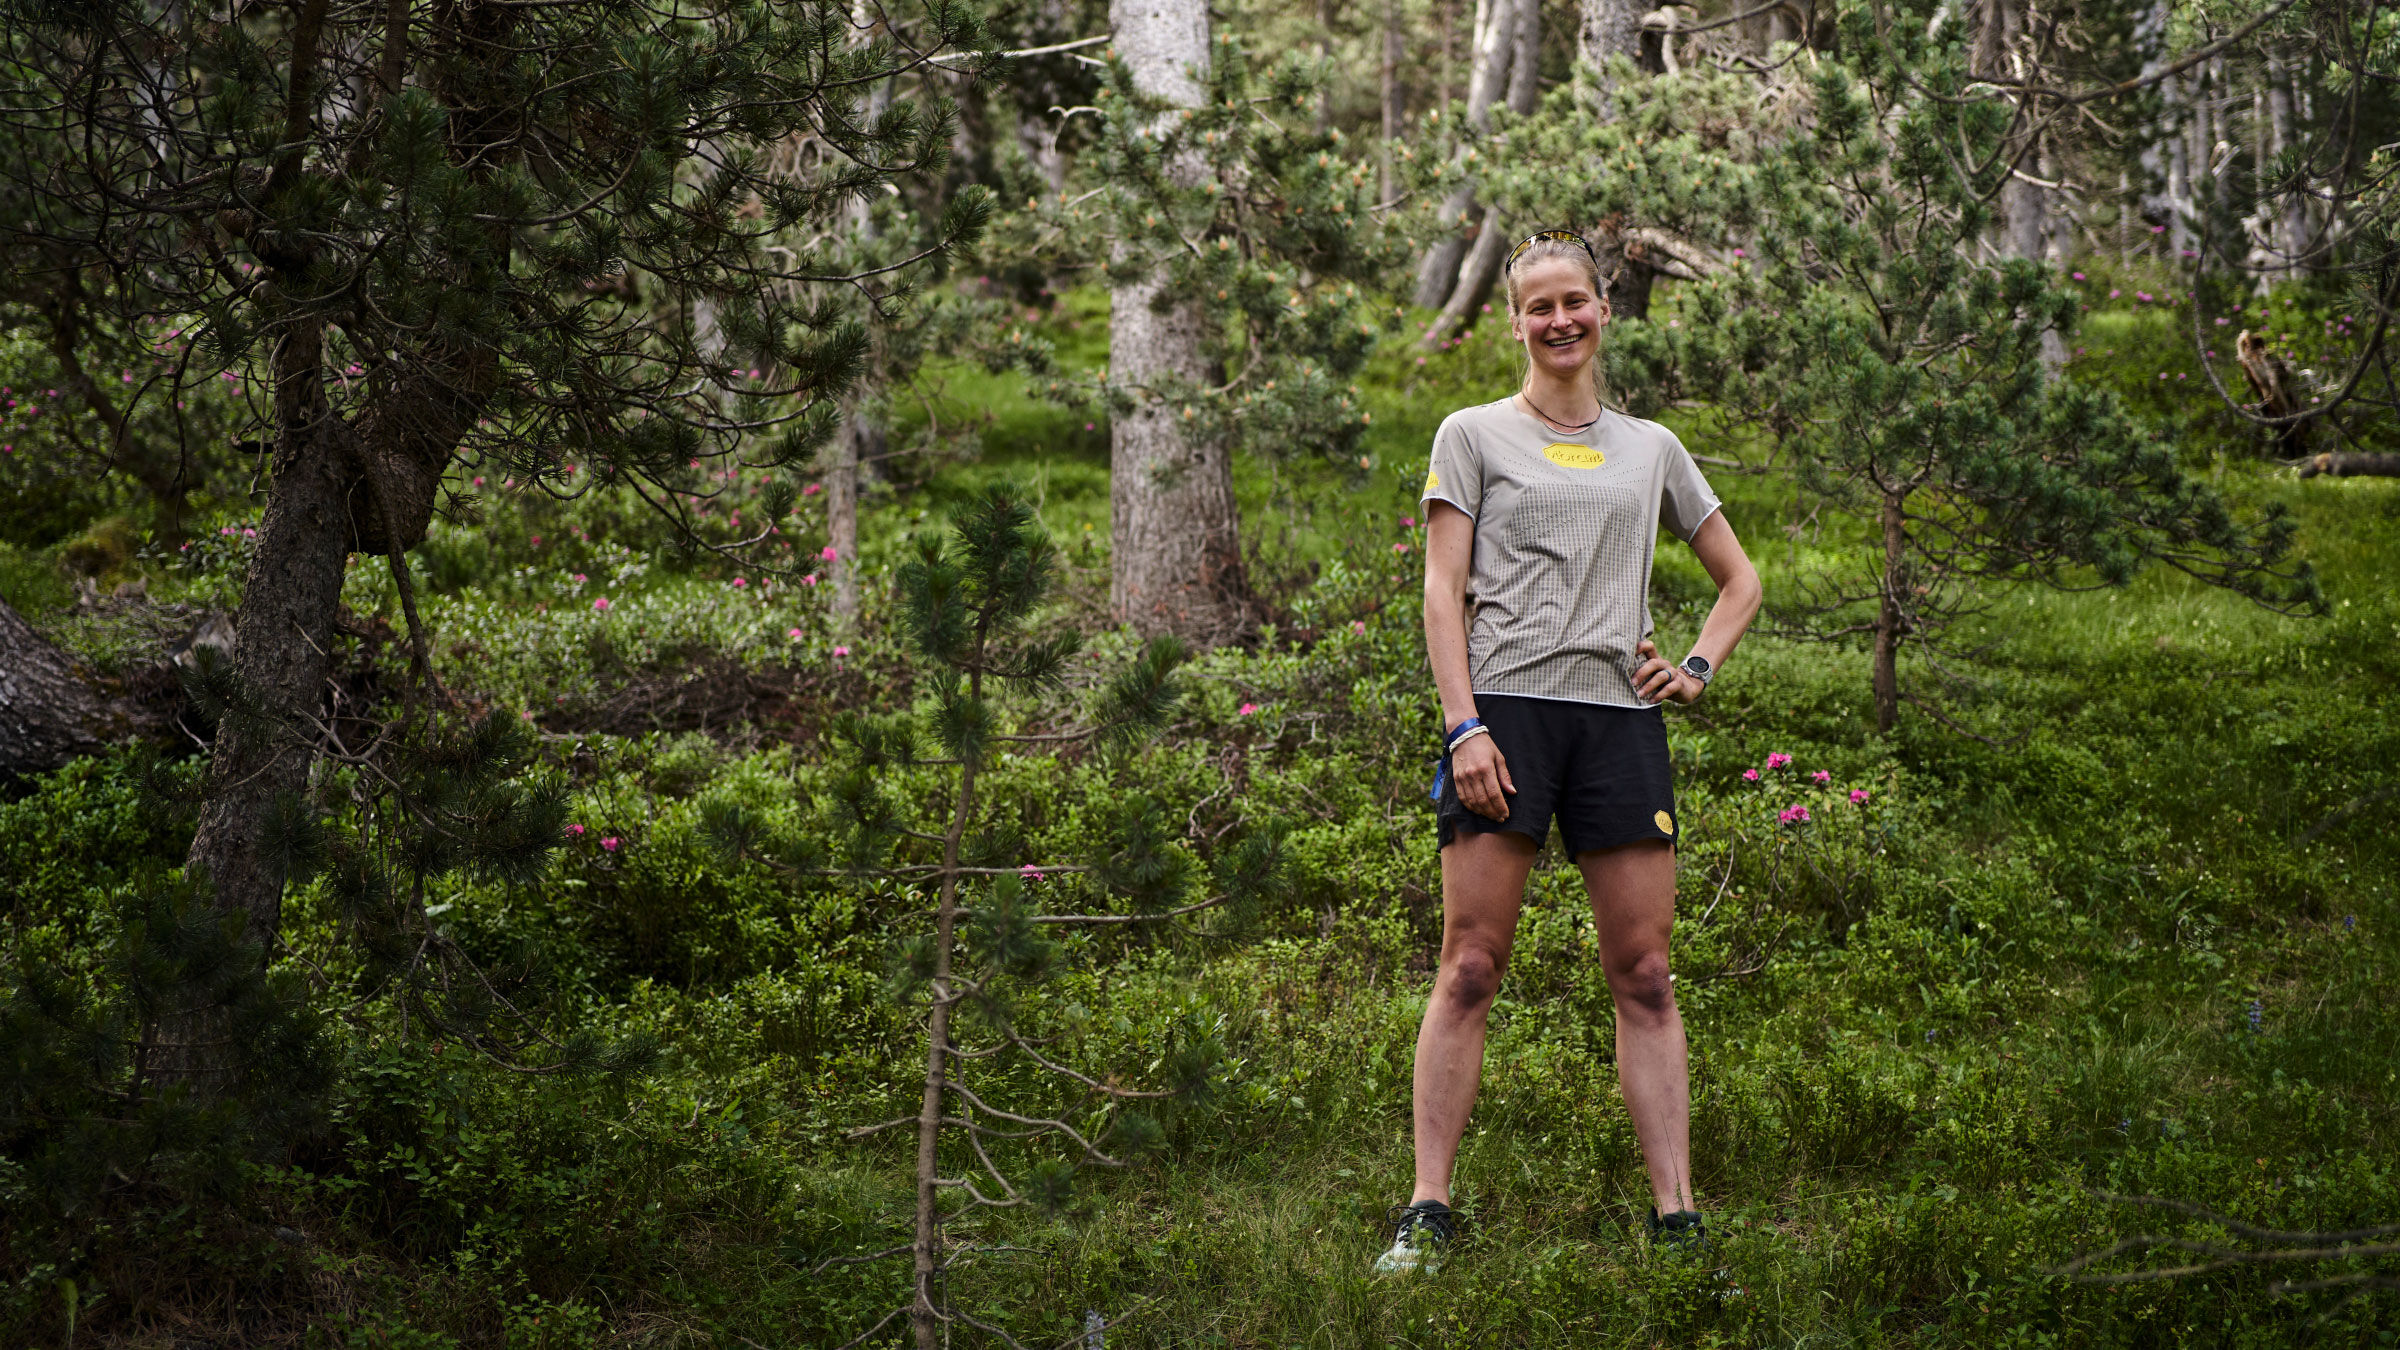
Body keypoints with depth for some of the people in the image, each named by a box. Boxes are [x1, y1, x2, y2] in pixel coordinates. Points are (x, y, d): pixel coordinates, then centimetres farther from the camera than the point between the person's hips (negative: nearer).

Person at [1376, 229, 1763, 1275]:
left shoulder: (1651, 447, 18)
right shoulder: (1474, 435, 10)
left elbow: (1740, 579, 25)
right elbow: (1443, 589, 2)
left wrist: (1699, 667, 7)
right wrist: (1463, 724, -10)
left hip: (1621, 717, 3)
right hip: (1507, 708, -3)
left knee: (1644, 979, 0)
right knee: (1470, 969, -7)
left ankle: (1677, 1219, 1)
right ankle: (1427, 1216, -6)